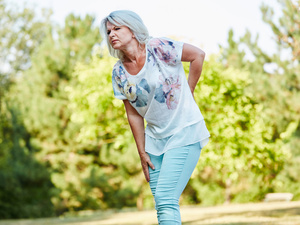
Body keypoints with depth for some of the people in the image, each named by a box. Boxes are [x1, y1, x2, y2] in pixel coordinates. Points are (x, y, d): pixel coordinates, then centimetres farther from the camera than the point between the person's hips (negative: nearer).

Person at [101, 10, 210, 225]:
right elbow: (134, 115, 6)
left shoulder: (158, 48, -14)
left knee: (165, 198, -15)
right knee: (162, 204, 7)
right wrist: (142, 152, 5)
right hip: (155, 138, 6)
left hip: (184, 132, -6)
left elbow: (198, 55, -6)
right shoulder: (119, 73, 1)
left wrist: (187, 93, -2)